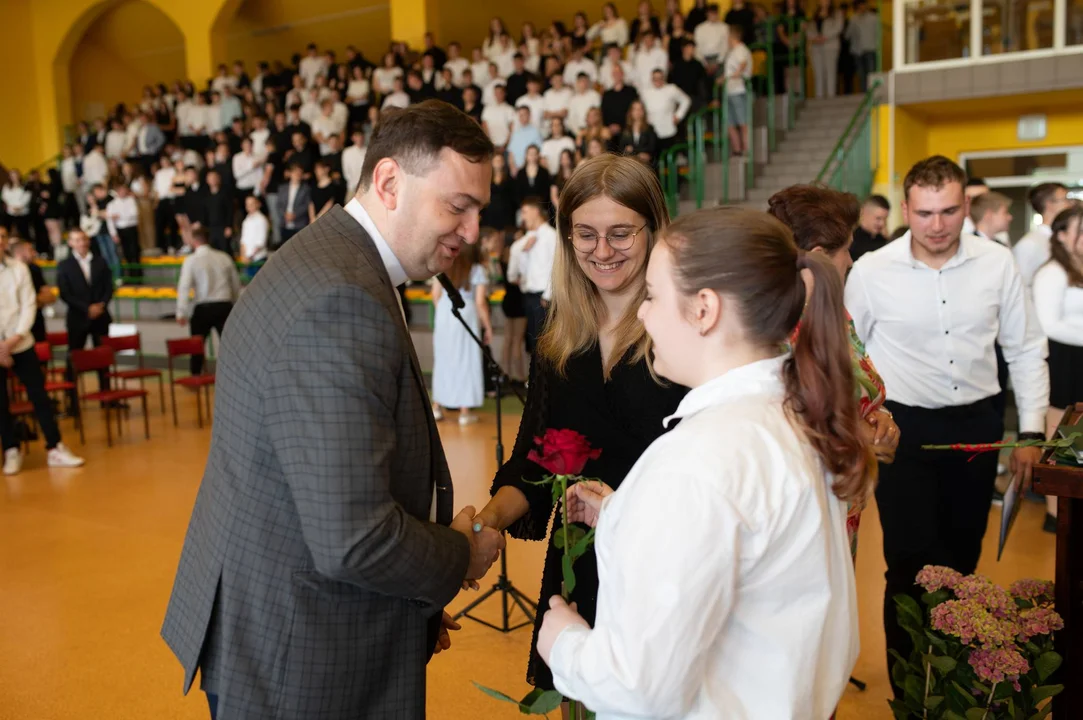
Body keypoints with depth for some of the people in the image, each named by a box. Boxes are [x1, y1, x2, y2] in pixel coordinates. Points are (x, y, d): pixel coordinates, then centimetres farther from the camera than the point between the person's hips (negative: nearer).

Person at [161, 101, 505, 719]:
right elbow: (354, 540, -30)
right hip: (297, 665, -10)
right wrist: (462, 555, -11)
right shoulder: (342, 303, -27)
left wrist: (418, 603, 9)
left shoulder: (324, 262, 6)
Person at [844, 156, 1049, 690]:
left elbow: (1025, 349, 5)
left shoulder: (997, 263, -5)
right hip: (904, 427, -3)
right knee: (911, 564, 1)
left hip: (976, 425, 3)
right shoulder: (872, 271, -11)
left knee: (962, 558, 16)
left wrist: (1031, 431, 3)